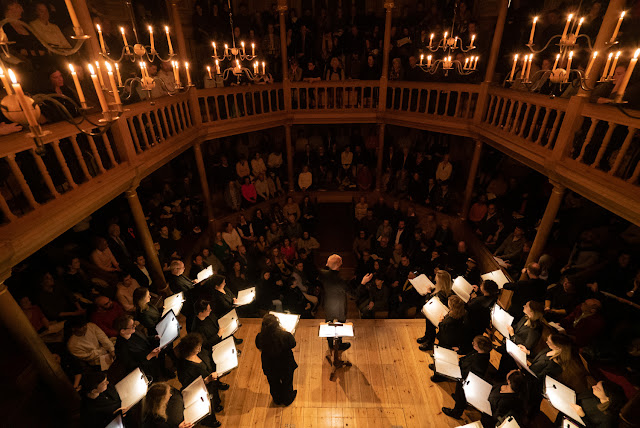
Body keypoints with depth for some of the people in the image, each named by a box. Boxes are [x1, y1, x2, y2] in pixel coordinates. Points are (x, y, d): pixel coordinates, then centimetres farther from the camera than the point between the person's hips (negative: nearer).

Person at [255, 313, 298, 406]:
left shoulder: (260, 337, -33)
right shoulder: (285, 336, -38)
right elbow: (293, 344, -14)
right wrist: (284, 331, -6)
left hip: (269, 367, 2)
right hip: (286, 366, -1)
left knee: (274, 384, 32)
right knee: (287, 383, 30)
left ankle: (277, 400, 59)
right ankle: (287, 400, 57)